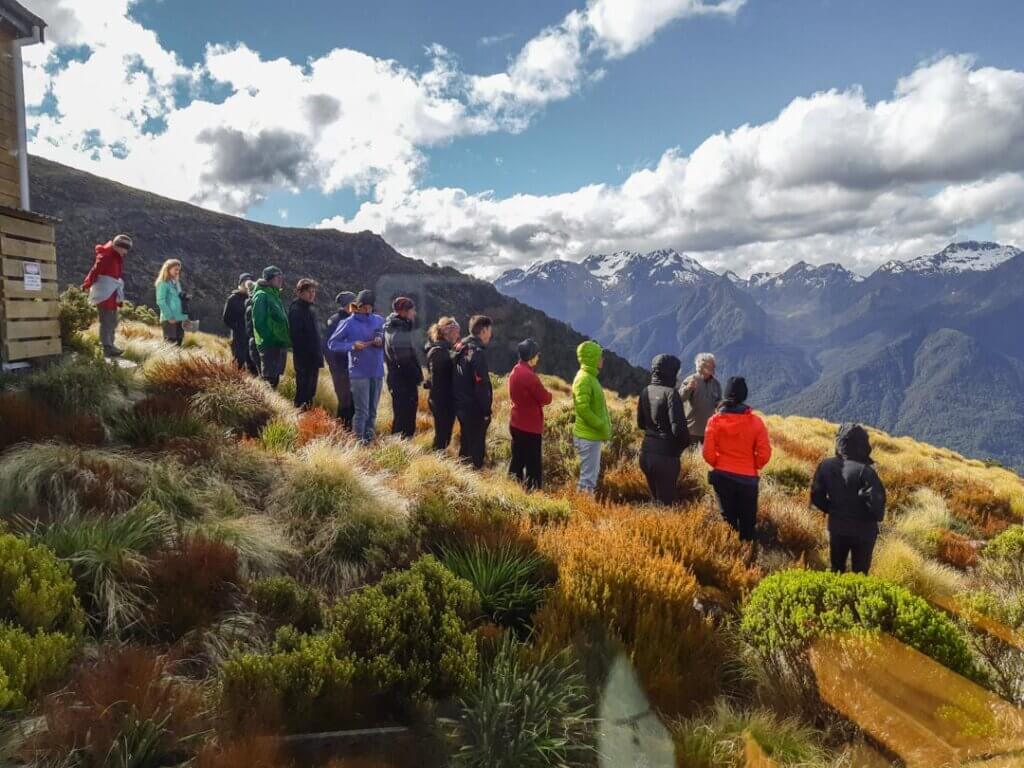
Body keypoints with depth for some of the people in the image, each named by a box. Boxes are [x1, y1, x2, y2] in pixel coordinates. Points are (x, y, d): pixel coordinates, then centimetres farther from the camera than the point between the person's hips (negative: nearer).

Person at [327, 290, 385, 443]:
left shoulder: (379, 320, 8)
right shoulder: (348, 323, -2)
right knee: (362, 410, -8)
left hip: (377, 372, 4)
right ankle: (359, 440, 0)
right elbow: (332, 344, -1)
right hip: (359, 372, -4)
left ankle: (370, 439, 20)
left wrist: (381, 341, -4)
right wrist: (352, 345, -14)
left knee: (373, 410, 11)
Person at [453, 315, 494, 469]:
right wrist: (486, 410, -15)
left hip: (460, 405, 9)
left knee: (466, 441, 22)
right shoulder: (478, 352, -20)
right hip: (474, 408, -9)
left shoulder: (461, 348, 8)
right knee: (476, 446, 2)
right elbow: (481, 384, -22)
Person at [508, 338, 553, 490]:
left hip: (517, 423, 9)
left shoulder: (515, 371, 8)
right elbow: (546, 399, -17)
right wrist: (546, 394, 4)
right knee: (533, 464, -1)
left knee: (518, 460, 15)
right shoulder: (529, 375, -21)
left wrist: (537, 396, 2)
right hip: (530, 426, -9)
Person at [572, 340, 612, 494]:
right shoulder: (584, 379, -19)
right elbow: (582, 409, -26)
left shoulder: (590, 377, 12)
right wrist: (602, 426, -19)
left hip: (592, 435, 10)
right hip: (588, 436, -10)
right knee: (589, 476, -3)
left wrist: (603, 427, 14)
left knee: (593, 473, 19)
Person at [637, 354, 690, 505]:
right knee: (666, 501, 2)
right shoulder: (670, 393, -16)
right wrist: (686, 442, -1)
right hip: (666, 456, -7)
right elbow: (678, 427, -20)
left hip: (646, 453, 7)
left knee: (655, 499, 19)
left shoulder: (646, 391, 5)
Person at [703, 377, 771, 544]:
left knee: (727, 517, 15)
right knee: (747, 520, 15)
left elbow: (708, 453, -8)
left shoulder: (715, 420, -9)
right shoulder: (755, 421, -10)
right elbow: (764, 454, -8)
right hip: (748, 478, -1)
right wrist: (753, 467, 11)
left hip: (722, 476, 1)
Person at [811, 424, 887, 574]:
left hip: (836, 527, 4)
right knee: (860, 573, 9)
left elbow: (816, 496, -2)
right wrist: (878, 516, -5)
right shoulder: (865, 471, -22)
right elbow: (876, 501, -26)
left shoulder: (826, 466, -7)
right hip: (863, 529, -4)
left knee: (836, 570, 19)